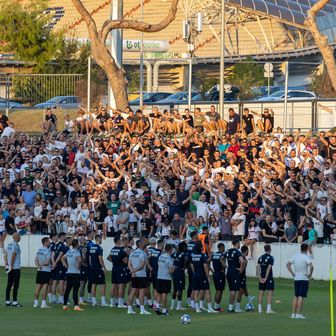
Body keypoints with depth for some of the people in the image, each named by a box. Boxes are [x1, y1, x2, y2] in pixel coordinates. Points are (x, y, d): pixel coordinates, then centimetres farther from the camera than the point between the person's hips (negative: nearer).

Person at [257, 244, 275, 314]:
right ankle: (269, 309, -8)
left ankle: (260, 309, 10)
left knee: (261, 293, 9)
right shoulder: (271, 258, -9)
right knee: (270, 293, -2)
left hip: (262, 277, 6)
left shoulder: (260, 257, 8)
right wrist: (266, 278, -14)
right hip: (269, 277, -6)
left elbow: (258, 267, 2)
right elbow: (269, 268, -16)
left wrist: (260, 277, 0)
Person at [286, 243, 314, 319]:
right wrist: (310, 275, -13)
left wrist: (293, 273, 13)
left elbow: (288, 264, 14)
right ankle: (298, 314, -8)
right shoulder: (306, 257, -13)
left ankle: (293, 313, 12)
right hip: (304, 279, -6)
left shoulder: (295, 256, 6)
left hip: (296, 279, 6)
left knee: (295, 296, 13)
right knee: (301, 297, -5)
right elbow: (311, 266, -27)